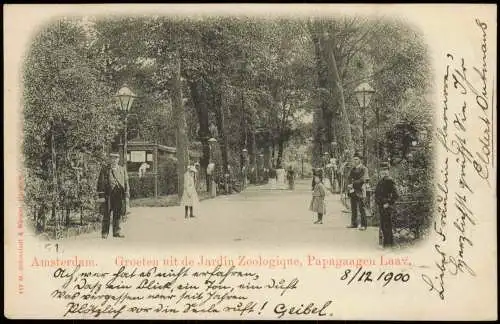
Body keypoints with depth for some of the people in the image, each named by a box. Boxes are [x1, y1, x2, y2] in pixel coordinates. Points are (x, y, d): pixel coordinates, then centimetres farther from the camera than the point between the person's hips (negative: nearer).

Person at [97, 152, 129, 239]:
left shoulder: (122, 169, 15)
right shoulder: (104, 169, 6)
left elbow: (126, 182, 13)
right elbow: (100, 182, 3)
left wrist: (127, 195, 6)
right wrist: (100, 194, -4)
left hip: (119, 194, 3)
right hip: (108, 194, -3)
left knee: (118, 214, 5)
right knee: (106, 214, -1)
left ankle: (116, 232, 14)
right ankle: (105, 233, 5)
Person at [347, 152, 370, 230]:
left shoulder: (364, 169, -4)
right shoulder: (353, 169, 17)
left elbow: (363, 180, -13)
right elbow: (349, 178, 17)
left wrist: (353, 184, -13)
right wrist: (349, 184, -4)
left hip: (360, 191, -6)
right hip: (352, 191, 7)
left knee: (361, 208, -7)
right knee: (353, 208, 9)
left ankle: (363, 225, -4)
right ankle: (354, 223, 16)